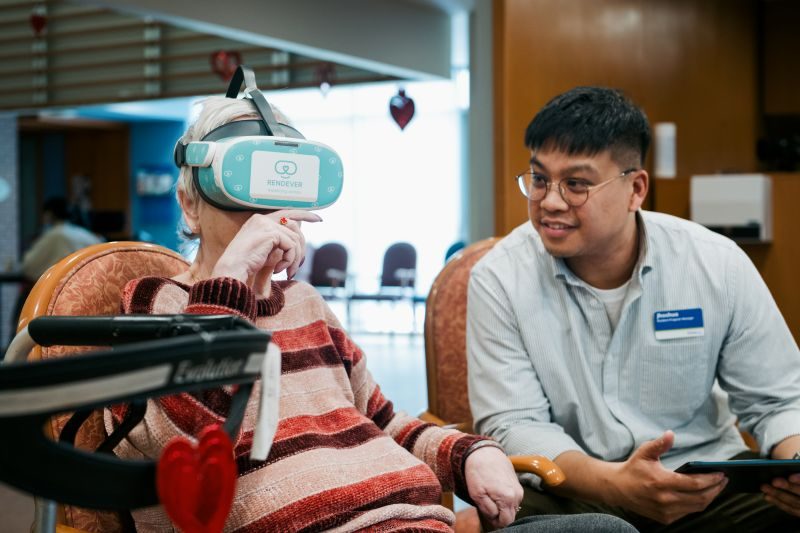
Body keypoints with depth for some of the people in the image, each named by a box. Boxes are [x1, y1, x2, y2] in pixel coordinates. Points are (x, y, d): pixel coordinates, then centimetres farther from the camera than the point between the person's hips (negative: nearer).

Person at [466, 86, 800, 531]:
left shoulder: (718, 266, -5)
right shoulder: (499, 280, -9)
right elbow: (512, 424, -13)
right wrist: (615, 484, -31)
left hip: (706, 478, 1)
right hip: (568, 487, -1)